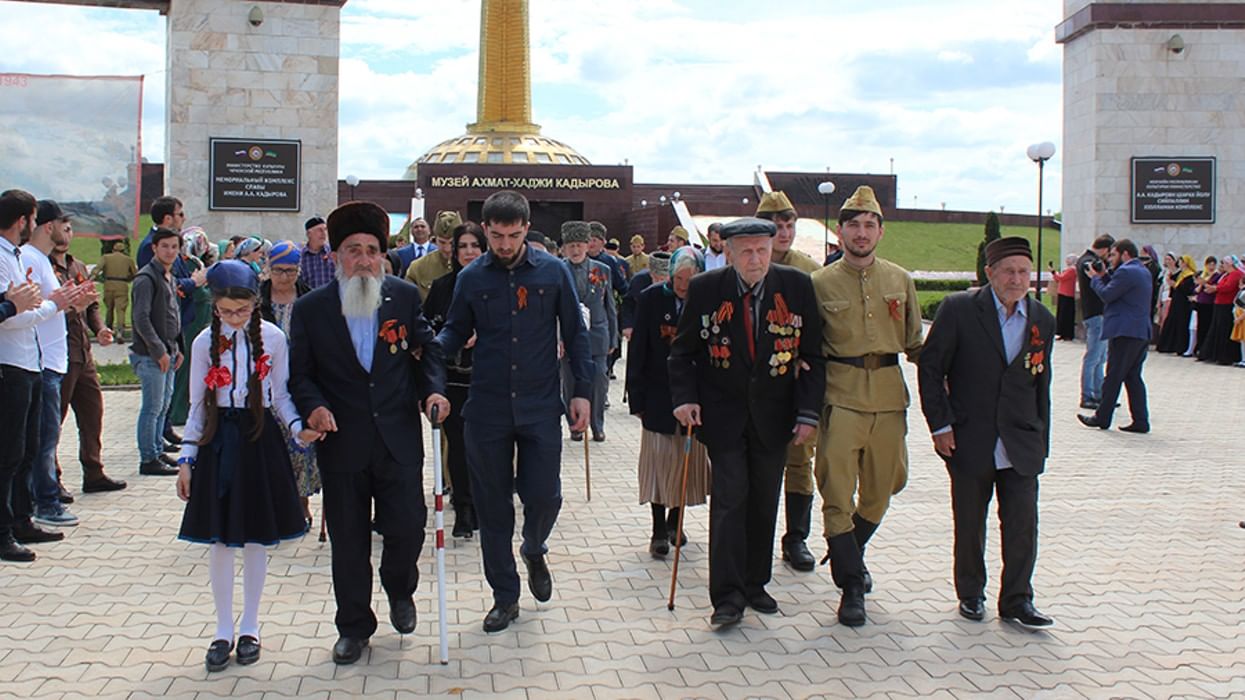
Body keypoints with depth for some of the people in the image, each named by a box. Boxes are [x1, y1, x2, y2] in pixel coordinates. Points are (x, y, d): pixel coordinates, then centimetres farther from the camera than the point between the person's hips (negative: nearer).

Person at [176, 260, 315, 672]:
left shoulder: (273, 338, -3)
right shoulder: (205, 343, 1)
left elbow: (280, 395, 3)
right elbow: (198, 404, 6)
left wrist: (297, 427, -15)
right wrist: (186, 457, 4)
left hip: (260, 440, -1)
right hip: (218, 442, 1)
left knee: (256, 538, 6)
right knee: (219, 539, 5)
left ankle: (249, 627, 20)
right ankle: (223, 629, 17)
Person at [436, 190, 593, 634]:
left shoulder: (553, 272, -1)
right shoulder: (472, 277, 2)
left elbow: (574, 333, 4)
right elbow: (456, 332, 9)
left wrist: (582, 390, 0)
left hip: (540, 406, -1)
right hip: (486, 409, 1)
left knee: (544, 496, 0)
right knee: (492, 505, 7)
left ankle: (534, 551, 35)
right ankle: (505, 597, 21)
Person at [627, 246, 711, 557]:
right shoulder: (651, 298, -6)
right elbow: (638, 350, -3)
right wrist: (637, 399, -5)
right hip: (659, 394, -1)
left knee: (688, 458, 10)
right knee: (660, 459, 0)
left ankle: (675, 520, 27)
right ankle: (659, 530, 8)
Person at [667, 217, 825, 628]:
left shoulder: (797, 287, -4)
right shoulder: (705, 289, -6)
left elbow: (813, 354, 0)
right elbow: (683, 351, 3)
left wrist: (808, 412, -5)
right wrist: (684, 397, -11)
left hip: (773, 415, 2)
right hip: (723, 413, -2)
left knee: (764, 501, 9)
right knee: (729, 498, -7)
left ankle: (755, 584, 24)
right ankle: (728, 595, -3)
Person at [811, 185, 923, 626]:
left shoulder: (901, 281, 9)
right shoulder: (819, 283, 0)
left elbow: (914, 343, 16)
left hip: (889, 395, 3)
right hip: (841, 396, -3)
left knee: (882, 487, 13)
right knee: (837, 493, -4)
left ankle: (851, 552, 39)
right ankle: (851, 586, 7)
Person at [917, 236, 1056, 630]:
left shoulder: (1042, 320, 6)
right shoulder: (958, 309, -7)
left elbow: (1041, 385, 13)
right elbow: (930, 367, -5)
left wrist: (1041, 442, 12)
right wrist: (940, 425, -9)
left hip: (1021, 446, 3)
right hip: (970, 442, -3)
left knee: (1022, 525, 1)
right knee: (969, 525, 10)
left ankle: (1017, 600, 14)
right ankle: (970, 594, 27)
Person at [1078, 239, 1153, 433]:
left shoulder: (1126, 272, -14)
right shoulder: (1143, 271, 18)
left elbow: (1106, 295, -13)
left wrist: (1096, 277, 1)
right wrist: (1104, 276, 11)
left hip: (1124, 332, -9)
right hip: (1142, 332, 9)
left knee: (1113, 377, -3)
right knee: (1133, 377, 10)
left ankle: (1102, 418, 3)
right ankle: (1141, 421, 7)